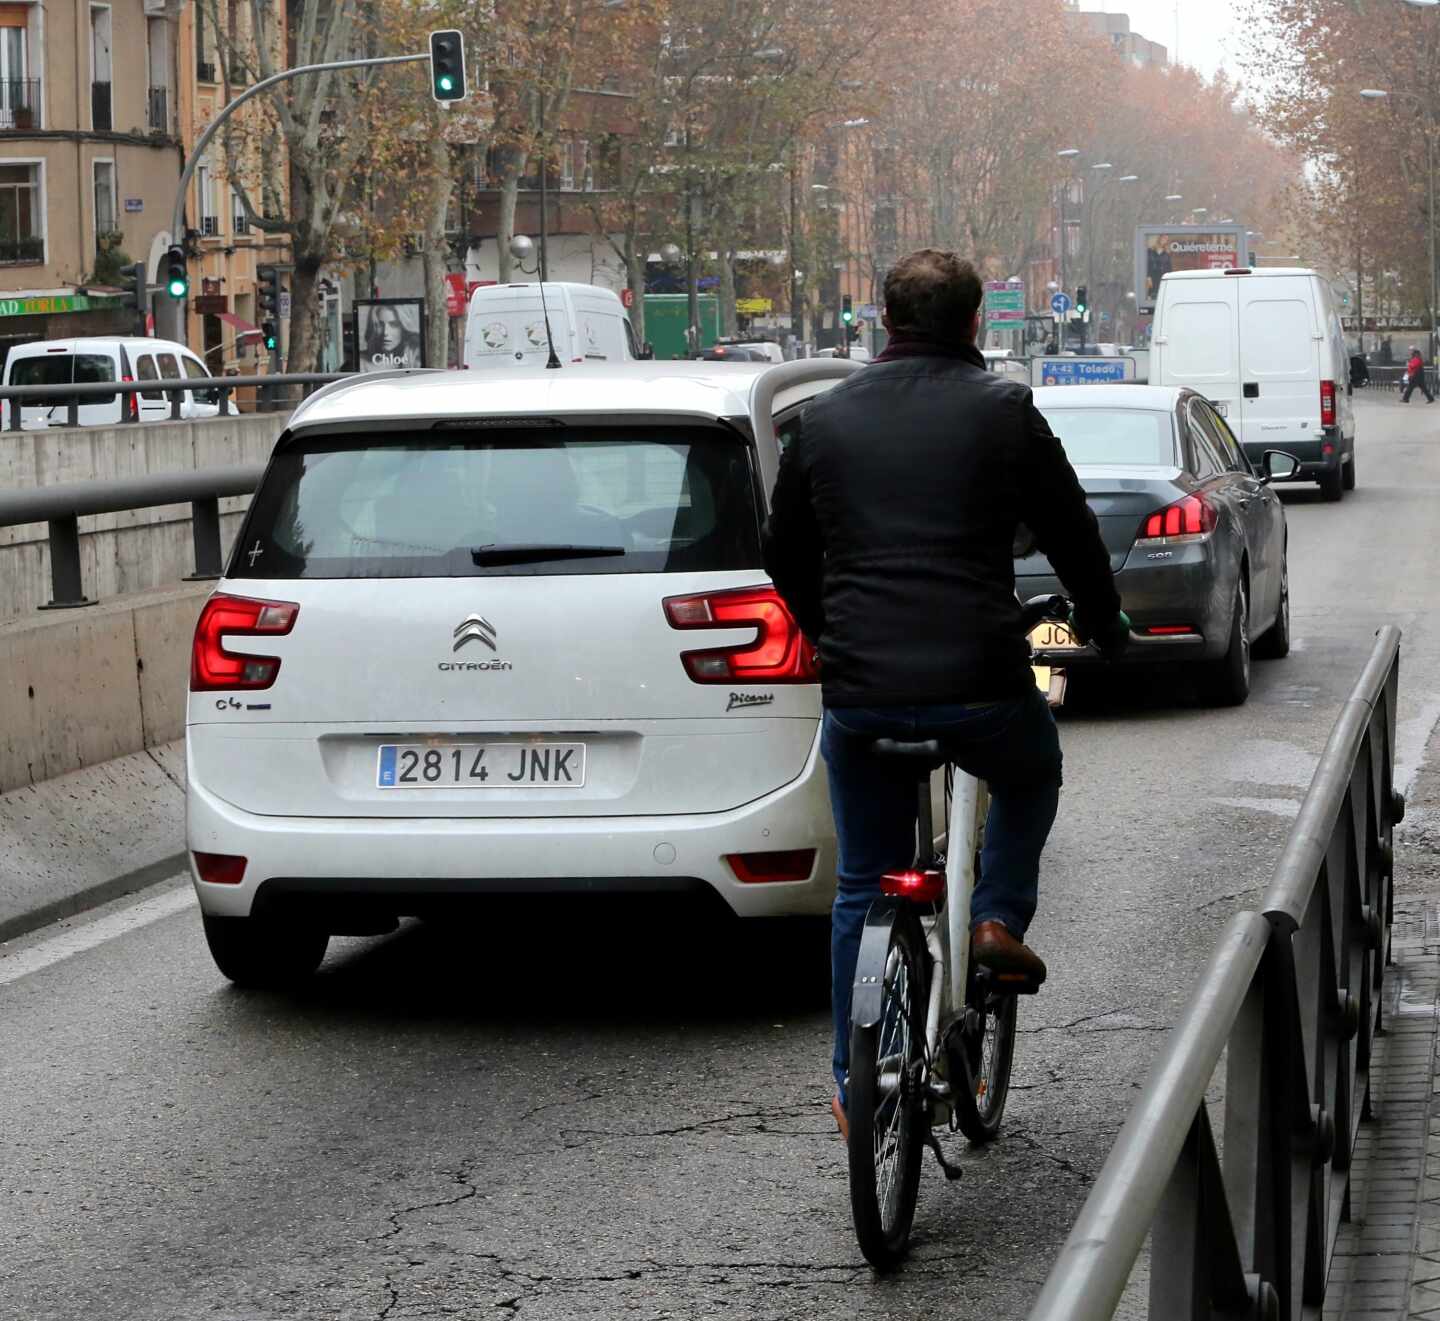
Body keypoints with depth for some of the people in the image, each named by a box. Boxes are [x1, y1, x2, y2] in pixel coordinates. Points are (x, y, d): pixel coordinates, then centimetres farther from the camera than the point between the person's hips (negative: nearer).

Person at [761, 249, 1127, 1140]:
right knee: (1033, 776, 32)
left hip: (860, 693, 3)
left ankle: (856, 1086, 18)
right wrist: (1106, 624, 25)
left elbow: (784, 554, 20)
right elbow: (1072, 532, 6)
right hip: (980, 688, -3)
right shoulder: (1003, 409, -1)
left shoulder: (826, 419, 10)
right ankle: (1000, 917, 14)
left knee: (863, 887, 16)